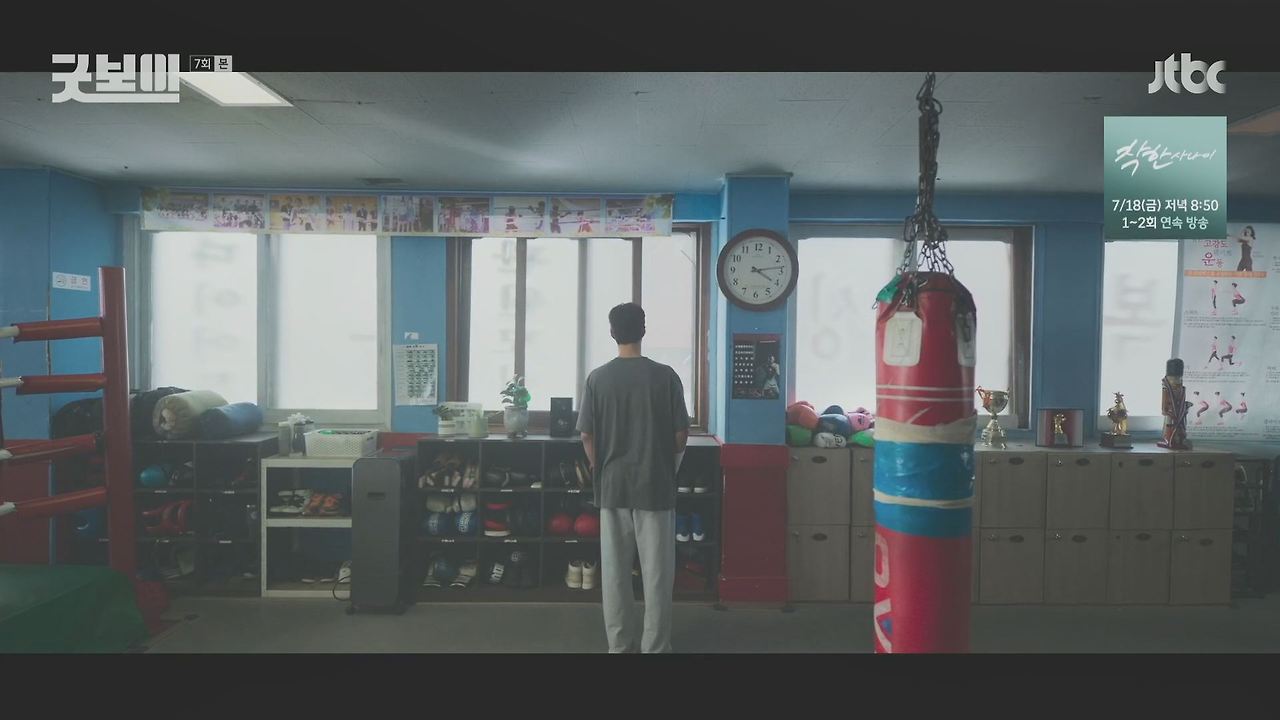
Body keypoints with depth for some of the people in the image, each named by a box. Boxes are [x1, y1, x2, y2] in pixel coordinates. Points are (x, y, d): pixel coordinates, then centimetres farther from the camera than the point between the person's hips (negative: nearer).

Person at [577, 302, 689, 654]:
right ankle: (655, 646, 14)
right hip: (655, 485, -1)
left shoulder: (597, 378, -3)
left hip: (612, 486, 2)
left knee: (615, 570, 11)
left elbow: (587, 435, -1)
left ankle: (620, 644, 20)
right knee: (657, 571, 7)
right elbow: (681, 434, -4)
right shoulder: (665, 376, -6)